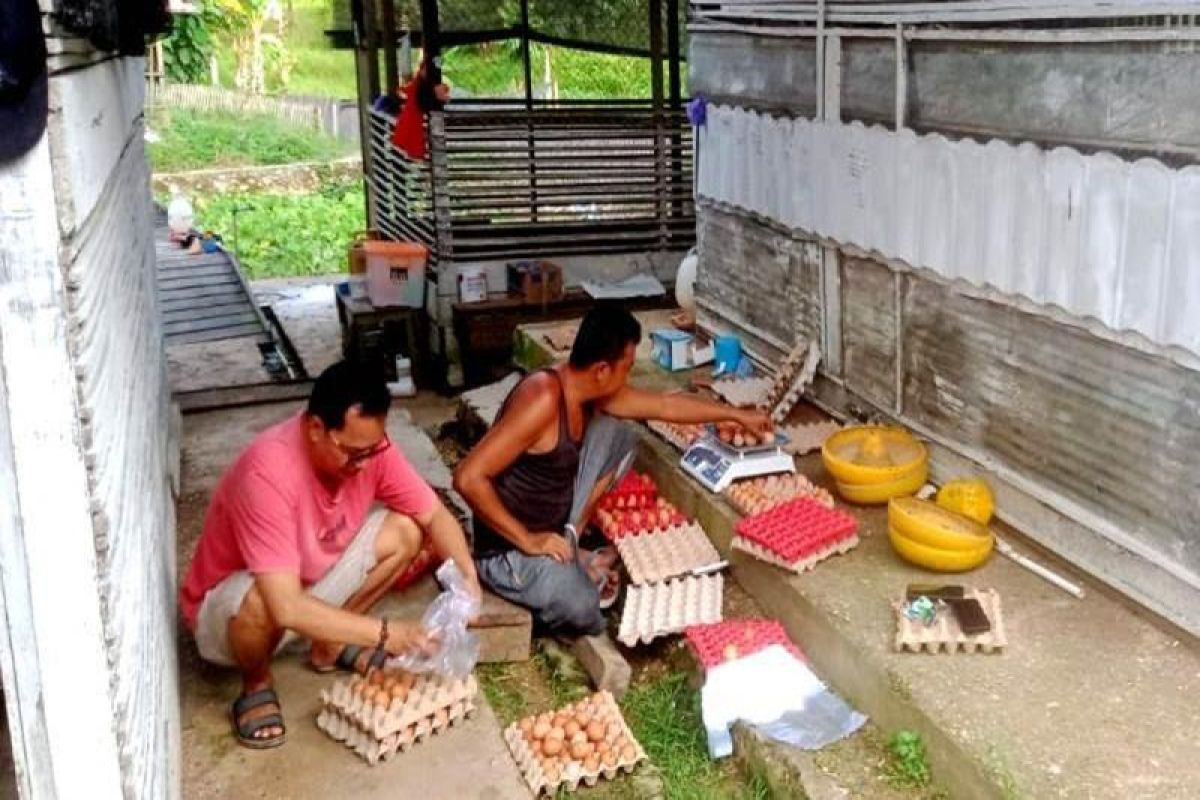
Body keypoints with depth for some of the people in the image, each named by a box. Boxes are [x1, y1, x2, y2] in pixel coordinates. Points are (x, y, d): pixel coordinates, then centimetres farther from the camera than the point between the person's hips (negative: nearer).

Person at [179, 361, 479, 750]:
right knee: (258, 602, -40)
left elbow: (434, 514, -9)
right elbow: (286, 608, -42)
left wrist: (467, 576, -28)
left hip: (314, 579, 6)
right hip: (227, 607, -6)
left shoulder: (367, 444, -19)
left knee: (407, 529, -10)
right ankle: (256, 684, -5)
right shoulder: (268, 471, -38)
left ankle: (331, 643, 8)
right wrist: (383, 633, -38)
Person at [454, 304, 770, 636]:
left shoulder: (590, 392, -2)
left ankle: (569, 541, 9)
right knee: (581, 609, -34)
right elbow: (468, 478, -33)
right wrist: (528, 540, -27)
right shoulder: (543, 398, -30)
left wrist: (737, 415, 22)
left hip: (553, 528, 8)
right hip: (508, 549, -8)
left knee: (617, 434, 6)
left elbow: (665, 405, 14)